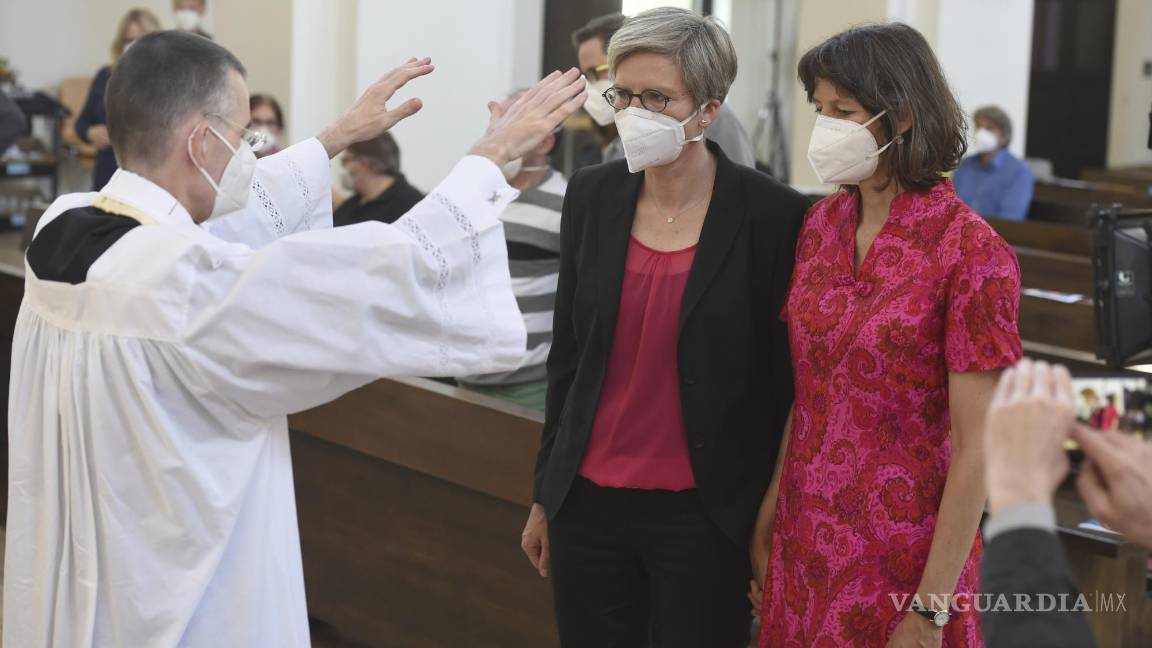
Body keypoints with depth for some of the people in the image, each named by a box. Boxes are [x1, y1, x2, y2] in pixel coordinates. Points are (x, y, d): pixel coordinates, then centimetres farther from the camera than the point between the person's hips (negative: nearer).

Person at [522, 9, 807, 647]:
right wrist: (544, 493, 12)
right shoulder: (591, 196, 1)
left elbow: (784, 382, -5)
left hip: (704, 515, -3)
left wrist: (772, 521, -2)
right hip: (588, 501, 4)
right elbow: (567, 355, 9)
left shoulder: (771, 216, -11)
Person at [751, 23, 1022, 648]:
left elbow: (975, 449, -15)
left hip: (900, 557, -5)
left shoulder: (968, 251, -16)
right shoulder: (820, 224, 2)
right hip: (804, 543, 5)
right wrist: (769, 517, 6)